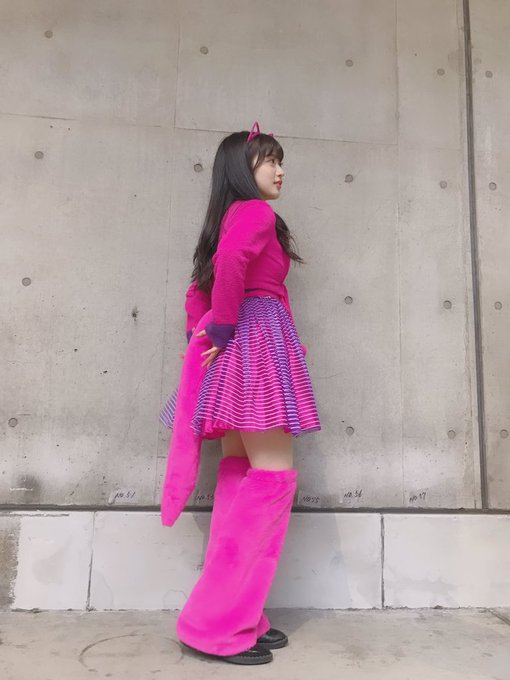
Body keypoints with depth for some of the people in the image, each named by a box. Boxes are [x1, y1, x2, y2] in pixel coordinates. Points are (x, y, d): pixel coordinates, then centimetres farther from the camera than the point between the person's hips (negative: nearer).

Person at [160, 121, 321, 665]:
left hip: (235, 346, 10)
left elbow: (198, 291, 22)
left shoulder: (227, 217, 26)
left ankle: (235, 615, 14)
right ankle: (217, 623, -6)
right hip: (257, 337, -10)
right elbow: (232, 262, -23)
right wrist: (223, 329, -16)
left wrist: (204, 337, 10)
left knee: (239, 475, 7)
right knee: (274, 476, -9)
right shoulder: (257, 212, -1)